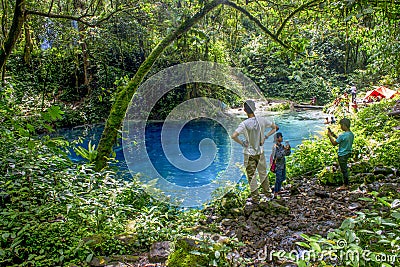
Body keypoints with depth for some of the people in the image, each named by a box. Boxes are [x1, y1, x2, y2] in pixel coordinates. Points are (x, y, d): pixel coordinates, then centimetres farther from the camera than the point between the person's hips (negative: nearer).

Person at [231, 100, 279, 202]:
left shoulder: (244, 124, -19)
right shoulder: (262, 120, -7)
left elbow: (234, 136, -29)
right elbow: (275, 127, 7)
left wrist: (242, 143, -14)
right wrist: (265, 137, 4)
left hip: (249, 153, -4)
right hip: (260, 152, 4)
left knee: (251, 175, 8)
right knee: (263, 173, 21)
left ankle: (255, 197, 16)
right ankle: (267, 192, 34)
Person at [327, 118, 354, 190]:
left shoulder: (342, 135, -24)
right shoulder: (351, 134, 3)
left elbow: (334, 143, -15)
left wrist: (330, 136, -4)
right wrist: (335, 136, 13)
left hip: (342, 155, -8)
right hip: (348, 153, 8)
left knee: (344, 170, 1)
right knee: (345, 169, 18)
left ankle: (345, 186, 11)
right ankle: (345, 183, 26)